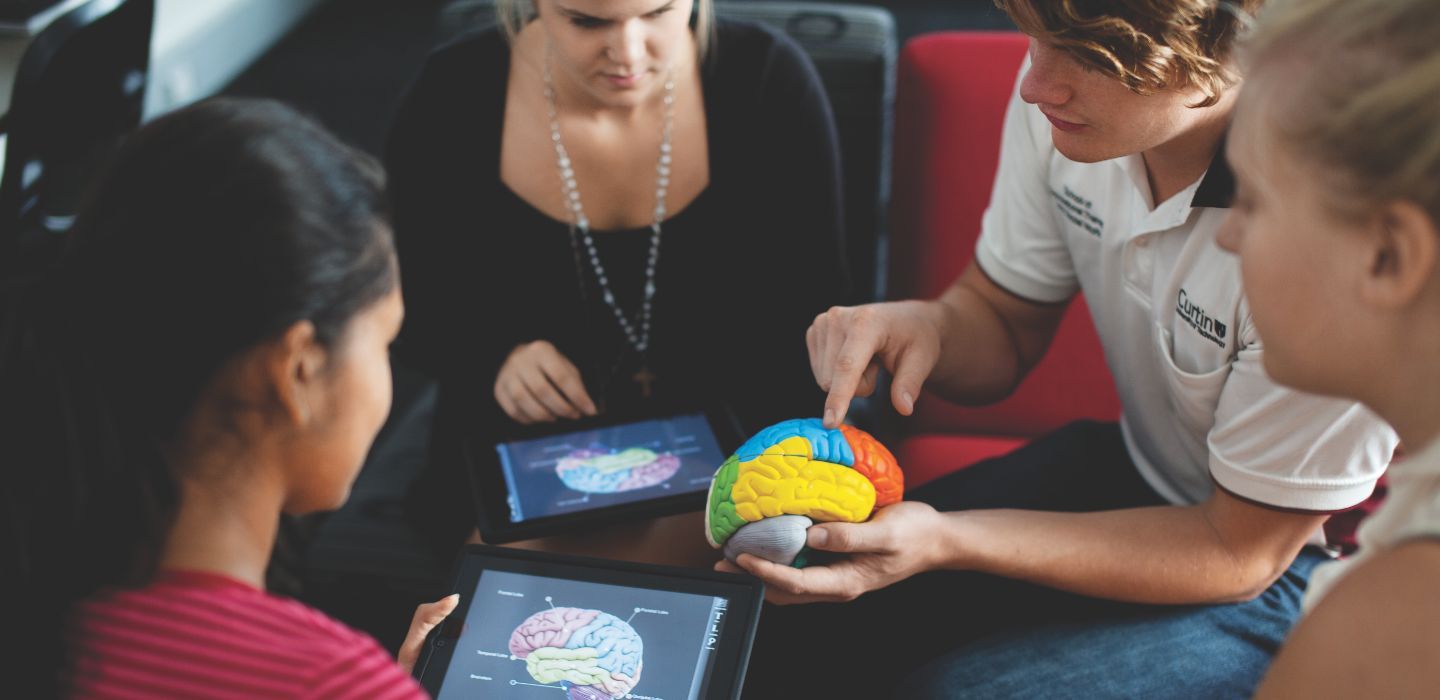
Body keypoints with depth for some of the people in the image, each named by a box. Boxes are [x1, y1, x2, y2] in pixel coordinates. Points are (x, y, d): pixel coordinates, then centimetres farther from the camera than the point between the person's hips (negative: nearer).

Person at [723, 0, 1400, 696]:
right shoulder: (1062, 99, -13)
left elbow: (1240, 553, -22)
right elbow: (1002, 322, 4)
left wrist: (947, 541, -31)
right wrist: (924, 324, -22)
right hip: (1129, 465, 6)